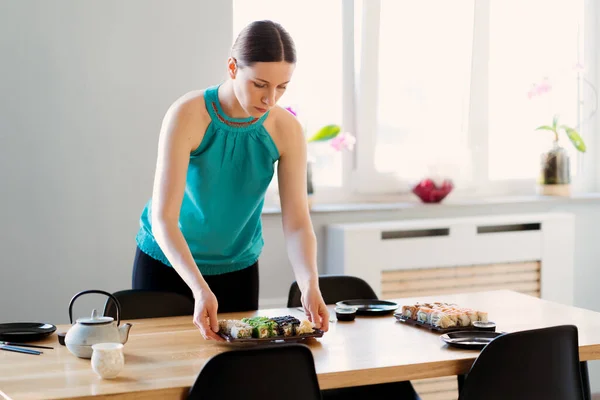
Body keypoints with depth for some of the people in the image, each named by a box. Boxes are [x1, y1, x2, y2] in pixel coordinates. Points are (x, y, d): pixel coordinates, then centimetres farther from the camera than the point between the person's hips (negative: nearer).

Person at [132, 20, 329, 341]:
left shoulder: (287, 130, -16)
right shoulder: (188, 116, -26)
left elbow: (297, 222, -16)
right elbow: (163, 219, -30)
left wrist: (310, 284, -34)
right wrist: (200, 289, -43)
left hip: (238, 267, 3)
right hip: (168, 262, -3)